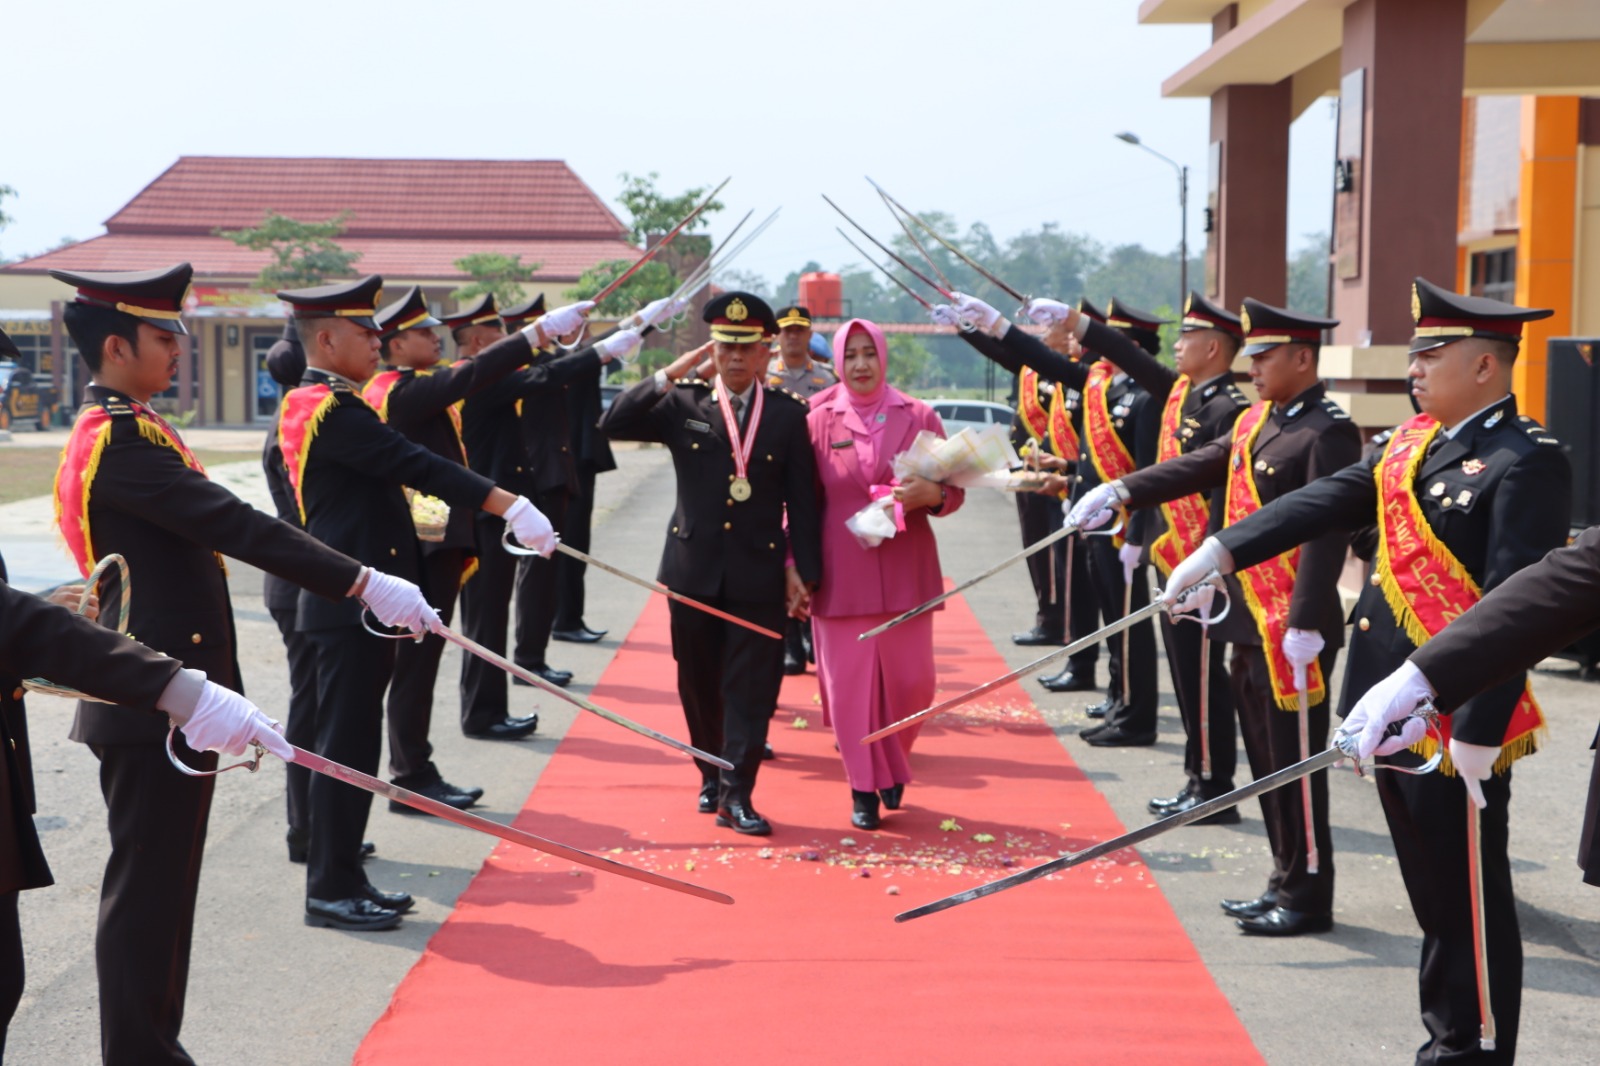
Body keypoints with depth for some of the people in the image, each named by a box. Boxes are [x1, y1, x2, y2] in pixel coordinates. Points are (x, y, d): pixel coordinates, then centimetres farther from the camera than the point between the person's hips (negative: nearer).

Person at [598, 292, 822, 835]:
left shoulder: (789, 413, 1)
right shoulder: (682, 405, 2)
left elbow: (802, 499, 1)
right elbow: (613, 424, -9)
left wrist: (803, 571, -3)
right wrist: (668, 376, -13)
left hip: (760, 572, -1)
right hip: (694, 569, 1)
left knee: (752, 685, -3)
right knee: (699, 683, 11)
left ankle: (737, 794, 2)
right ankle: (710, 776, 29)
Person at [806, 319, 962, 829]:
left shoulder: (919, 417, 4)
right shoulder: (819, 422, 3)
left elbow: (954, 489, 8)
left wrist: (930, 494, -14)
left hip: (906, 572, 1)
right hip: (842, 576, -1)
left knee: (911, 681, 3)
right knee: (849, 683, 0)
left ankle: (894, 767, 30)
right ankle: (863, 788, 15)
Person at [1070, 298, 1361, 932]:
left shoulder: (1328, 432, -14)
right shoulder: (1256, 422, 13)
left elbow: (1327, 533, -20)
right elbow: (1198, 468, 16)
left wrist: (1306, 624, -24)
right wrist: (1121, 491, 6)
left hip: (1292, 628, -9)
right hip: (1252, 622, 9)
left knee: (1294, 761, 0)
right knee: (1267, 759, 15)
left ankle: (1308, 899, 10)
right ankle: (1287, 884, 25)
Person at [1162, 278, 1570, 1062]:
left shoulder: (1529, 463, -15)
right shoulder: (1413, 441, 11)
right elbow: (1330, 499, 9)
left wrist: (1480, 732, -23)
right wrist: (1224, 551, -2)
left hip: (1457, 723, -8)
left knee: (1471, 903, 3)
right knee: (1434, 896, 17)